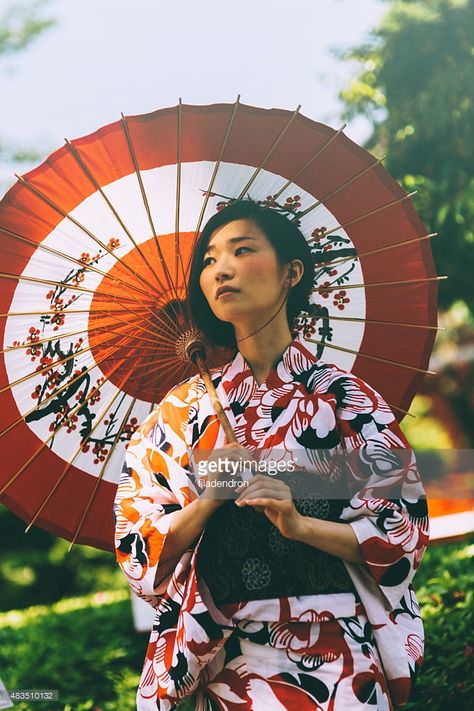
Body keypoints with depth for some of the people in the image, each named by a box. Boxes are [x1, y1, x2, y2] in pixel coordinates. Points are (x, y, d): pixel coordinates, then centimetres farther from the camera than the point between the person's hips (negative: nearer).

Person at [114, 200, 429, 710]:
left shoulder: (343, 397, -3)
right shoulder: (183, 409, 4)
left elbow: (404, 533, -5)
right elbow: (139, 545, 3)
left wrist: (298, 523, -19)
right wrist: (206, 502, -14)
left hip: (334, 658, -2)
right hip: (225, 664, 2)